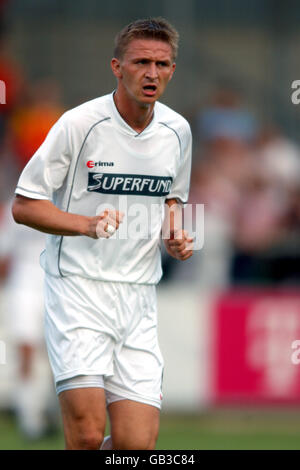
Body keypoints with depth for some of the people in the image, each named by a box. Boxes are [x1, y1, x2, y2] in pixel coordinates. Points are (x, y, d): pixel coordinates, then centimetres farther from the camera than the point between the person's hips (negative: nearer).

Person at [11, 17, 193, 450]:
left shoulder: (177, 131, 7)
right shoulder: (80, 124, -9)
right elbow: (24, 205, -6)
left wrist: (173, 234, 4)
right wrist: (88, 224, -20)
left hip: (139, 299, 5)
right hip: (78, 288, -5)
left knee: (137, 443, -5)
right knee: (87, 434, -18)